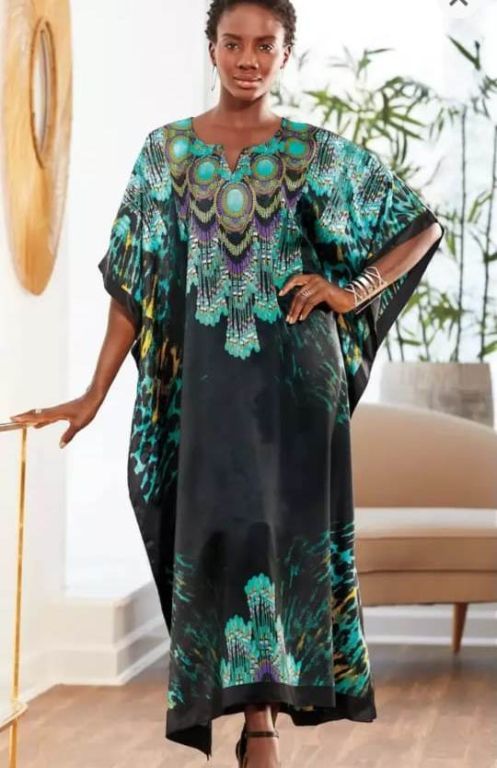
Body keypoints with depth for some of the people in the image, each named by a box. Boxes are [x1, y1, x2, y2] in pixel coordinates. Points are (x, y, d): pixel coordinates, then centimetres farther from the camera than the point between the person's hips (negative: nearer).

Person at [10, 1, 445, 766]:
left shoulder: (319, 152, 3)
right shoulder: (165, 151, 6)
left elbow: (424, 225, 9)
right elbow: (135, 280, 6)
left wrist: (354, 291, -4)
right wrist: (94, 394, 2)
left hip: (296, 373, -1)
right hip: (208, 376, 1)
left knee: (288, 530, -2)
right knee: (223, 532, -2)